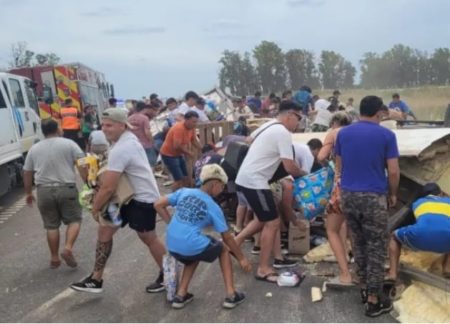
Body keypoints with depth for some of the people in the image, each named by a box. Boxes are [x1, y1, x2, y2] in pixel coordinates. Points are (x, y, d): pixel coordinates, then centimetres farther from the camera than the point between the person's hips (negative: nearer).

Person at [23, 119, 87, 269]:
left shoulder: (34, 149, 10)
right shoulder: (69, 144, 0)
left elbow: (27, 174, 15)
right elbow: (82, 165, -8)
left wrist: (28, 193, 25)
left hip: (44, 190, 3)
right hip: (66, 189, -3)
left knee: (51, 225, 12)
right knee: (74, 220, 10)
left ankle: (54, 258, 18)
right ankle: (68, 249, -8)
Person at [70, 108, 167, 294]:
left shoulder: (120, 150, -27)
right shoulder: (128, 138, 6)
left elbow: (108, 188, -26)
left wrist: (95, 208, -10)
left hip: (143, 198, -10)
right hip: (129, 195, 10)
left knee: (148, 238, 6)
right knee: (105, 230, 10)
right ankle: (96, 279, 19)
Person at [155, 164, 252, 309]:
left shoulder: (183, 192, 10)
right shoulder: (213, 207, 0)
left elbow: (158, 205, 8)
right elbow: (227, 237, 6)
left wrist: (173, 224, 12)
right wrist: (241, 258, 18)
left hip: (172, 246, 5)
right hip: (192, 246, -5)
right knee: (223, 248, 23)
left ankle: (181, 295, 27)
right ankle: (231, 295, 18)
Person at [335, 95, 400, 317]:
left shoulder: (343, 133, 6)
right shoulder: (386, 135, -5)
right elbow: (393, 172, -7)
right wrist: (392, 194, 9)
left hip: (348, 195, 5)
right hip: (374, 197, -4)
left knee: (358, 243, 19)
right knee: (377, 248, 6)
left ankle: (364, 288, 30)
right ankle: (373, 300, 12)